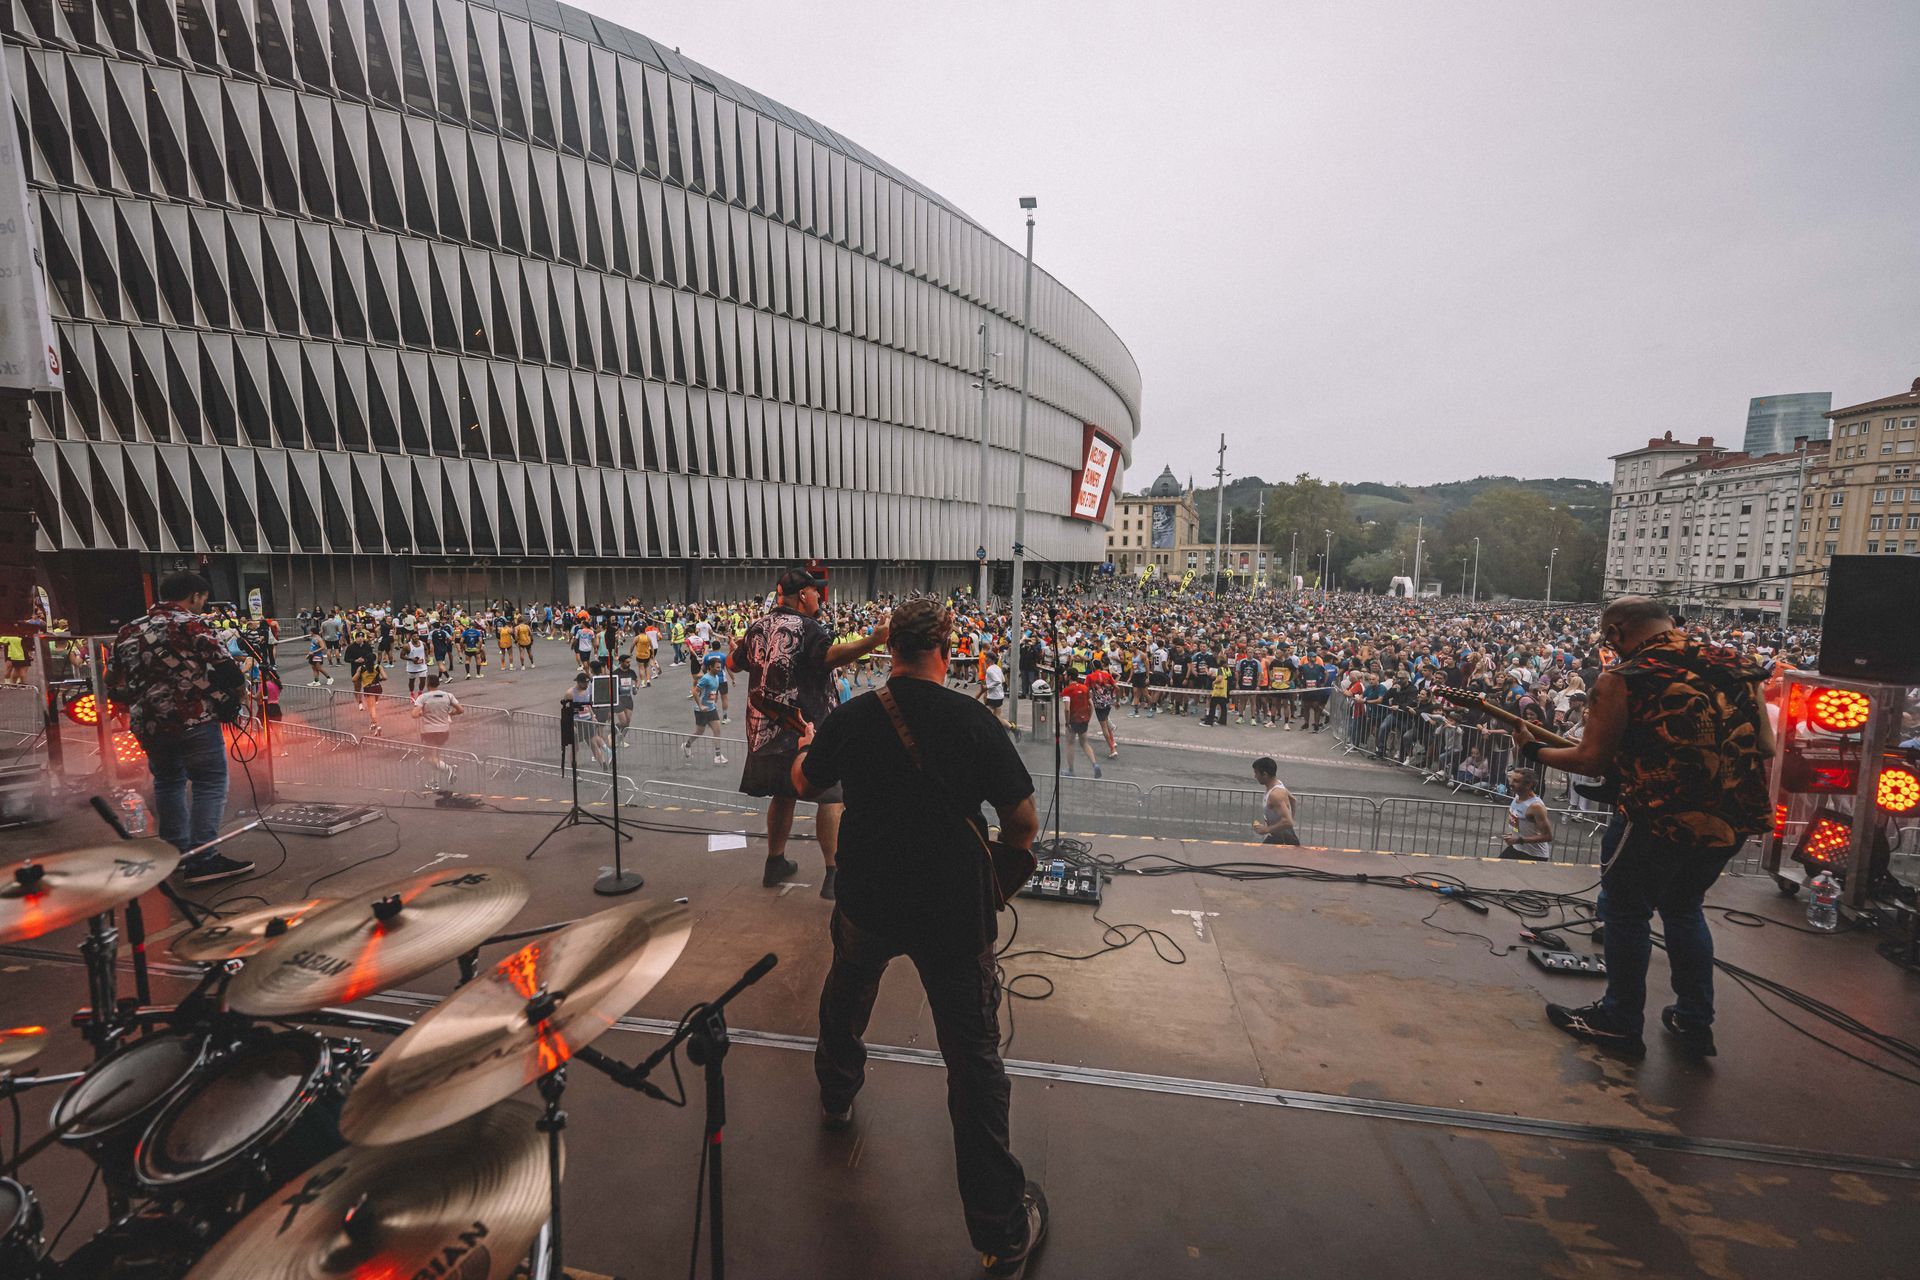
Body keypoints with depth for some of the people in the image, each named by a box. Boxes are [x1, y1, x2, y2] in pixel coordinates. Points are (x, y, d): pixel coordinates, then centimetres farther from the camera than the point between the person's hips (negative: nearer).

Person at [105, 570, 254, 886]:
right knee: (210, 783, -4)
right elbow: (225, 667, -17)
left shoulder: (128, 631, 13)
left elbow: (115, 687, 15)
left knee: (167, 782, 21)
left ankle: (177, 850, 27)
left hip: (148, 725, 7)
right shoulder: (191, 623, -7)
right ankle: (203, 859, -9)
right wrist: (237, 691, 1)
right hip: (195, 720, -7)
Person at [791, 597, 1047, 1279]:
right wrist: (1009, 848, 12)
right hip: (955, 910, -3)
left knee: (845, 997, 33)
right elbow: (1024, 824, -11)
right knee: (974, 1062, 9)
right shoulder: (974, 720, -15)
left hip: (868, 902, 3)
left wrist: (807, 744, 34)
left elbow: (804, 783, 12)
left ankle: (836, 1096, 57)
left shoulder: (851, 718, -8)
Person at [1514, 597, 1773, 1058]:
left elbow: (1591, 760, -10)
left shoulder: (1621, 681, -11)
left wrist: (1533, 750, 4)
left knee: (1625, 907, 13)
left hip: (1669, 817, -7)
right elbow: (1766, 749, 11)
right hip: (1737, 819, 7)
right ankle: (1694, 1022, 33)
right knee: (1684, 906, 26)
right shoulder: (1737, 665, 7)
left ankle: (1621, 1021, 23)